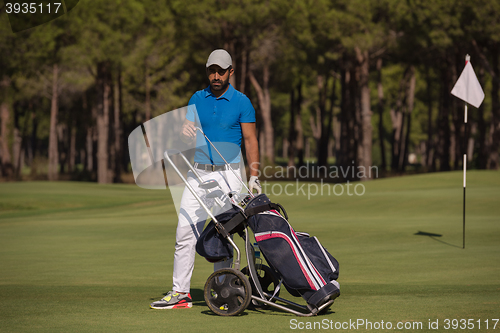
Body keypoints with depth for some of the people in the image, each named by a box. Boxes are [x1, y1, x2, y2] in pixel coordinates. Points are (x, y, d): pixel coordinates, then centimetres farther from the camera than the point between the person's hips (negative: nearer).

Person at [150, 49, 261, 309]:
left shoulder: (241, 102, -1)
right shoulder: (197, 99, 10)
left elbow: (250, 140, -2)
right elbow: (186, 132, 6)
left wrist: (254, 177, -12)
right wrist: (185, 132, -20)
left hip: (228, 175, -4)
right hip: (199, 172, 4)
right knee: (185, 230, -3)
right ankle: (180, 293, 1)